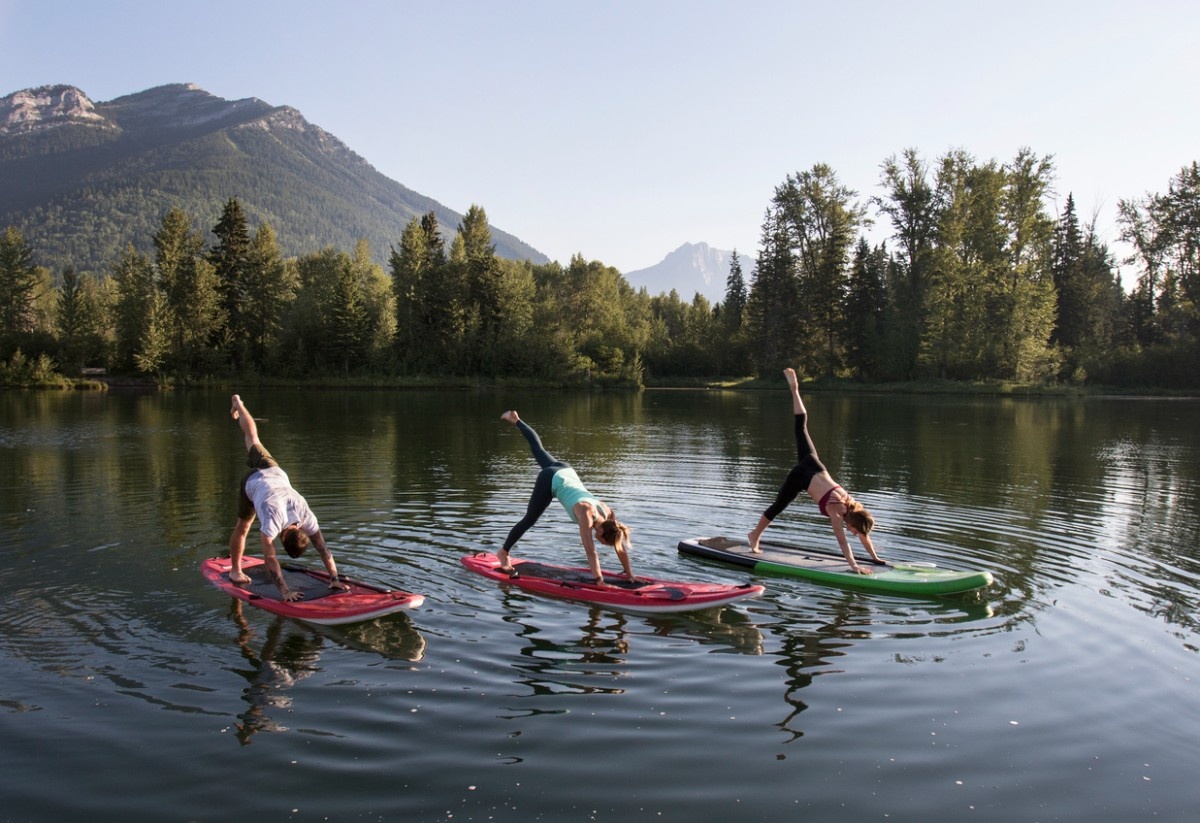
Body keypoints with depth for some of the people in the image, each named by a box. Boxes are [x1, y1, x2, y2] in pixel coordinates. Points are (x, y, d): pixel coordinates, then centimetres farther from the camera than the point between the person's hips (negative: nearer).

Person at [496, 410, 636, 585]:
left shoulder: (608, 514, -18)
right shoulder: (587, 515, -34)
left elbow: (620, 547, -10)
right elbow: (591, 553, -34)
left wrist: (630, 575, -10)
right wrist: (599, 580, -32)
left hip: (565, 472, 6)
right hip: (551, 479, -6)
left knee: (539, 450, 28)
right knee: (529, 520, 4)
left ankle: (516, 420, 47)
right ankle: (503, 552, 20)